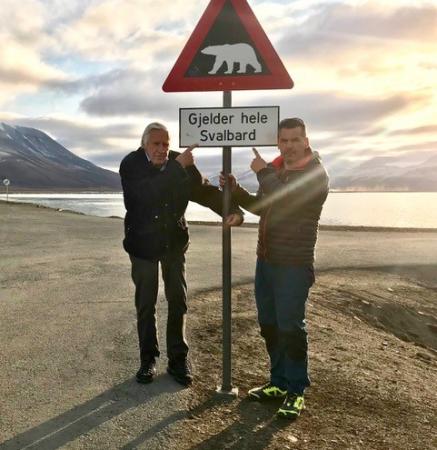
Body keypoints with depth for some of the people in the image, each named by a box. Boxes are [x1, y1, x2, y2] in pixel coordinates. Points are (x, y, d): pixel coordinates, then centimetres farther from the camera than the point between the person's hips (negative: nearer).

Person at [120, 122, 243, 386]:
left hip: (174, 242, 2)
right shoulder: (131, 165, -15)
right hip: (143, 243, -2)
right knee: (145, 304, 6)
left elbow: (206, 191, -14)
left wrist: (233, 210, -31)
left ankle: (178, 358, 16)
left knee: (178, 301, 4)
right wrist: (177, 167, -37)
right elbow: (146, 193, -32)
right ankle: (148, 358, 20)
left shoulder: (181, 164, -9)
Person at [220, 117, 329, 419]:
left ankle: (296, 391, 15)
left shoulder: (315, 174, -11)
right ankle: (279, 382, 29)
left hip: (294, 265, -8)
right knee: (269, 325, 14)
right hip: (265, 260, 8)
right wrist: (236, 190, 8)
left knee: (290, 327, -2)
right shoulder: (276, 170, 13)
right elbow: (261, 206, 23)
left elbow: (286, 201, -27)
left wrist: (263, 172, -14)